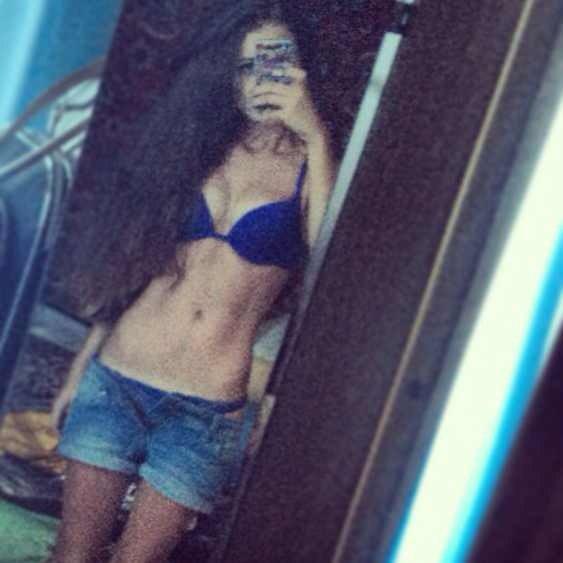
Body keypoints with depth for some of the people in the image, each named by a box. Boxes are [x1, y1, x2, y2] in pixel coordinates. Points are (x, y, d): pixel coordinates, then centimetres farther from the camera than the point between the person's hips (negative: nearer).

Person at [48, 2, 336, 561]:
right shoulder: (193, 149, 9)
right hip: (115, 382, 2)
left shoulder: (307, 167, 1)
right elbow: (126, 271, 14)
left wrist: (316, 138, -19)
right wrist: (79, 368, 13)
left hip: (209, 410, -2)